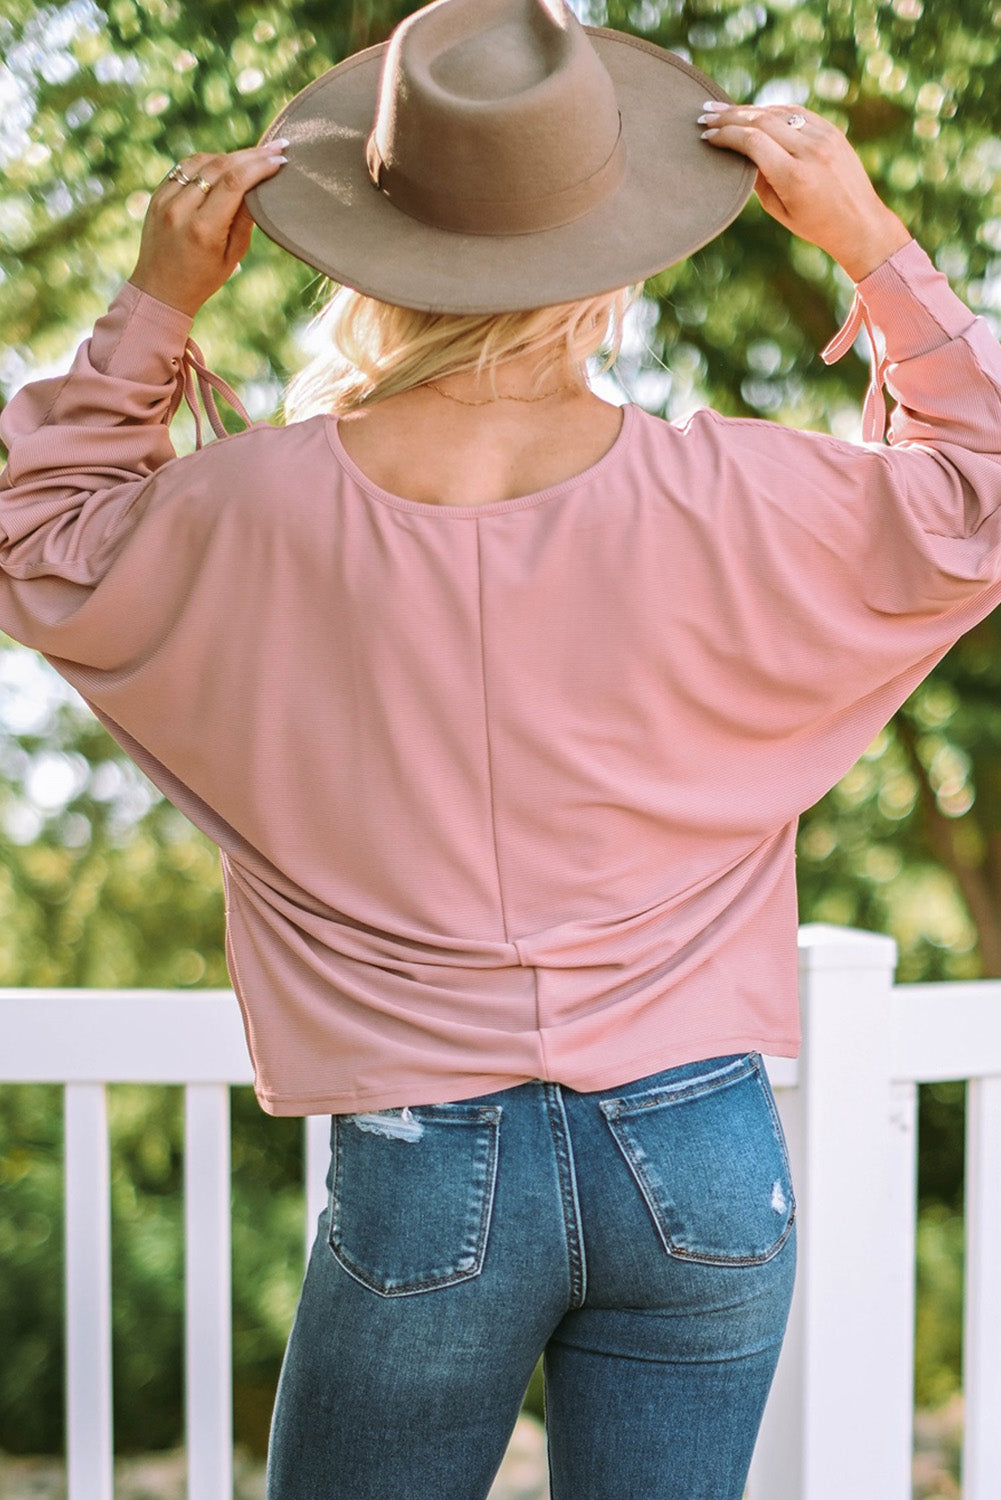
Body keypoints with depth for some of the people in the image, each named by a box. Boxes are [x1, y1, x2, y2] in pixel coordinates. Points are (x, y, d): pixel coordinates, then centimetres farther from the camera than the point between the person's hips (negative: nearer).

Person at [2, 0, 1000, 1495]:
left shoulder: (261, 512, -12)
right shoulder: (729, 501, -12)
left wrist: (154, 303, 2)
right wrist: (874, 246, 2)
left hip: (424, 1180, -1)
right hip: (704, 1157, 1)